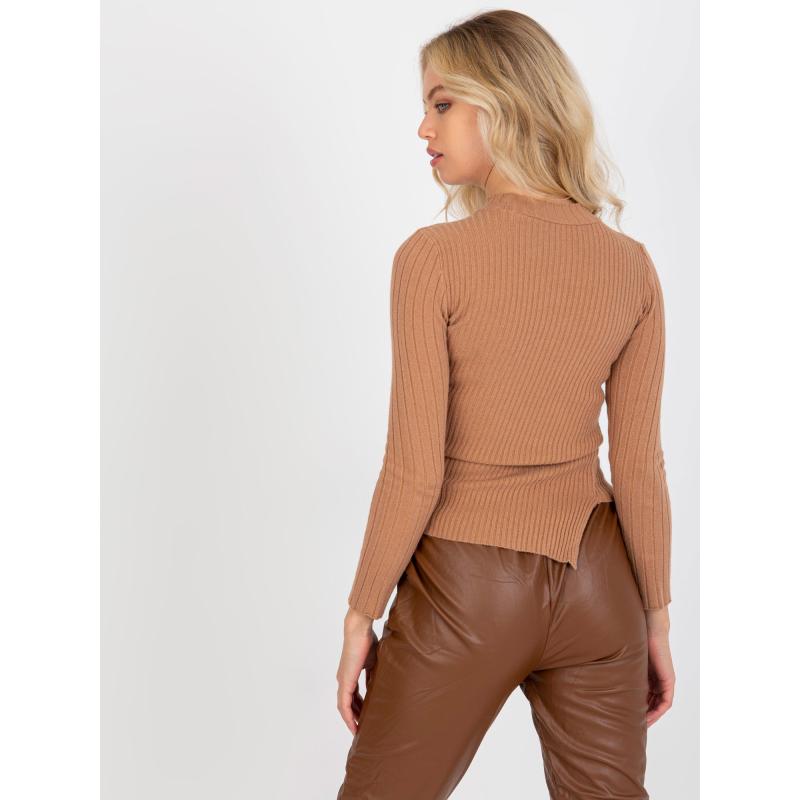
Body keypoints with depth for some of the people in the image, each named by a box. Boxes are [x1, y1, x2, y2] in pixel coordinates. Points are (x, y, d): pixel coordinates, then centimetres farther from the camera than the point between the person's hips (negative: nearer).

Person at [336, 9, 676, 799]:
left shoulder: (432, 257, -16)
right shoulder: (631, 266, -4)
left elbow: (415, 470, -17)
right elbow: (639, 465, -1)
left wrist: (360, 616, -4)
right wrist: (657, 618, 9)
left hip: (465, 588, -4)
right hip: (594, 584, 4)